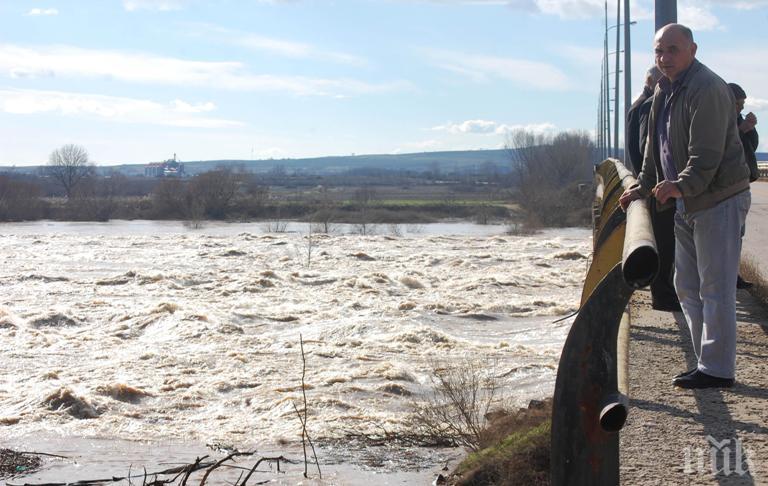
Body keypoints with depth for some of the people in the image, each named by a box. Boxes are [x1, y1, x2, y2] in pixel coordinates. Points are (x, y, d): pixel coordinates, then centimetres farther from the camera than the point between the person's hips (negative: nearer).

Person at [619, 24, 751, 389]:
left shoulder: (707, 89, -18)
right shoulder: (663, 91, 14)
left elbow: (707, 153, -26)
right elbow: (654, 147, 21)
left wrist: (682, 185, -38)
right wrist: (642, 186, 12)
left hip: (720, 199, -10)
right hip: (687, 204, 10)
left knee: (715, 287, -7)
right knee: (686, 286, 13)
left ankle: (717, 369, -2)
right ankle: (707, 361, 22)